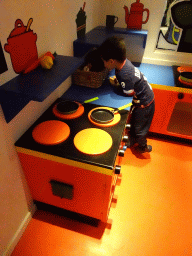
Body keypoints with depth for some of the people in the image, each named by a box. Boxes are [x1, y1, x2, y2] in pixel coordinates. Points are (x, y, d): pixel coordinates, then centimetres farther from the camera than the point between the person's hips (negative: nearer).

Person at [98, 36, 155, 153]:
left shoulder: (125, 75, -37)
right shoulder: (123, 61, -11)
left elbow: (129, 93, -21)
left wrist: (116, 83, -11)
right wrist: (117, 81, -7)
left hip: (144, 104, -8)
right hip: (144, 97, 8)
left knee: (139, 128, 14)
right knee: (133, 123, 25)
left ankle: (143, 147, 42)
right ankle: (132, 141, 50)